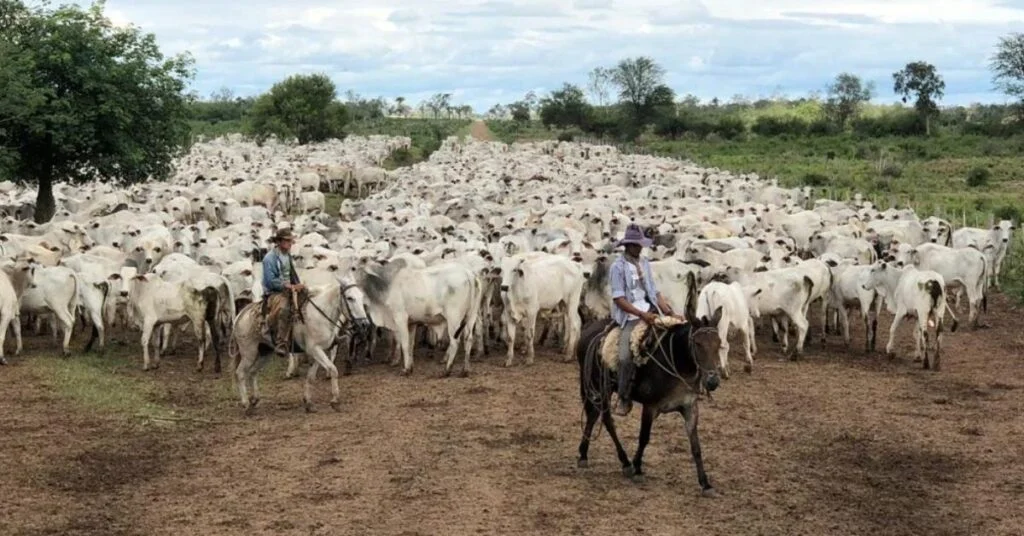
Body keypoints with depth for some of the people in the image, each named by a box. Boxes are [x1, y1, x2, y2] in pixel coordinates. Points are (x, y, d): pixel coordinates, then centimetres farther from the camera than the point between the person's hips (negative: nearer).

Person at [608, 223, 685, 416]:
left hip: (649, 311, 6)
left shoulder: (644, 263, 11)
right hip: (629, 316, -6)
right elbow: (619, 299, -15)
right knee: (626, 357, -23)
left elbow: (654, 292, 12)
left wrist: (671, 313, 0)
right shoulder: (617, 267, -8)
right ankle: (624, 400, -6)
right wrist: (642, 315, -23)